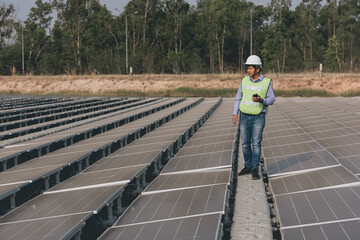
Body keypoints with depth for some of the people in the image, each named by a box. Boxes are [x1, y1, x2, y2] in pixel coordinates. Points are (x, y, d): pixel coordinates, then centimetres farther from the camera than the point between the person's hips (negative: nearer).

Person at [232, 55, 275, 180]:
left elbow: (271, 99, -2)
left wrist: (261, 100, -22)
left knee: (256, 144, -6)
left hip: (258, 118, -3)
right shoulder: (244, 81, 3)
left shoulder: (266, 82, -6)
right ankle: (248, 166, 21)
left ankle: (255, 169, 0)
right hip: (244, 117, 3)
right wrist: (235, 113, 1)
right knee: (245, 143, 8)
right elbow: (238, 98, 9)